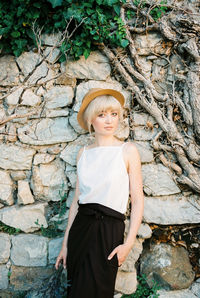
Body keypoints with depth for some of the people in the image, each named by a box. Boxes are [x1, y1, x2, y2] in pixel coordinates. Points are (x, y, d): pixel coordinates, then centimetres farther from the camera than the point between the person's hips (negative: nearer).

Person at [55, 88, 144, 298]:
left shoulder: (128, 150, -3)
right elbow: (77, 199, 11)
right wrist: (66, 243, 10)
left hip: (109, 230, -4)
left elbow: (137, 201, -5)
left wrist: (128, 244, -14)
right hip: (80, 228, 4)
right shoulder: (83, 153, 8)